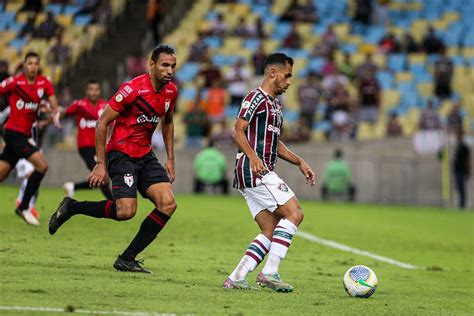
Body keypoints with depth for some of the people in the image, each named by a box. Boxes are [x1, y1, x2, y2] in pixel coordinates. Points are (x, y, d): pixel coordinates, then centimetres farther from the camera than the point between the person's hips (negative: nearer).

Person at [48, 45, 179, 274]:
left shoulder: (170, 91, 5)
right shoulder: (133, 89, -17)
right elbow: (102, 123, -13)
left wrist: (170, 159, 17)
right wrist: (100, 164, -15)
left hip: (145, 156, 7)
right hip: (121, 153, -7)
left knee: (168, 204, -12)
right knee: (126, 211, -23)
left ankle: (127, 259, -5)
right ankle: (71, 208, 1)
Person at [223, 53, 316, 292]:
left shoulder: (275, 104, 25)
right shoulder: (257, 97, -6)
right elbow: (238, 130, -16)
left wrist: (299, 162, 23)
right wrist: (253, 156, -31)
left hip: (261, 173, 10)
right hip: (255, 170, -10)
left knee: (270, 231, 4)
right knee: (294, 213, -15)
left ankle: (236, 278, -1)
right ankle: (270, 272, -17)